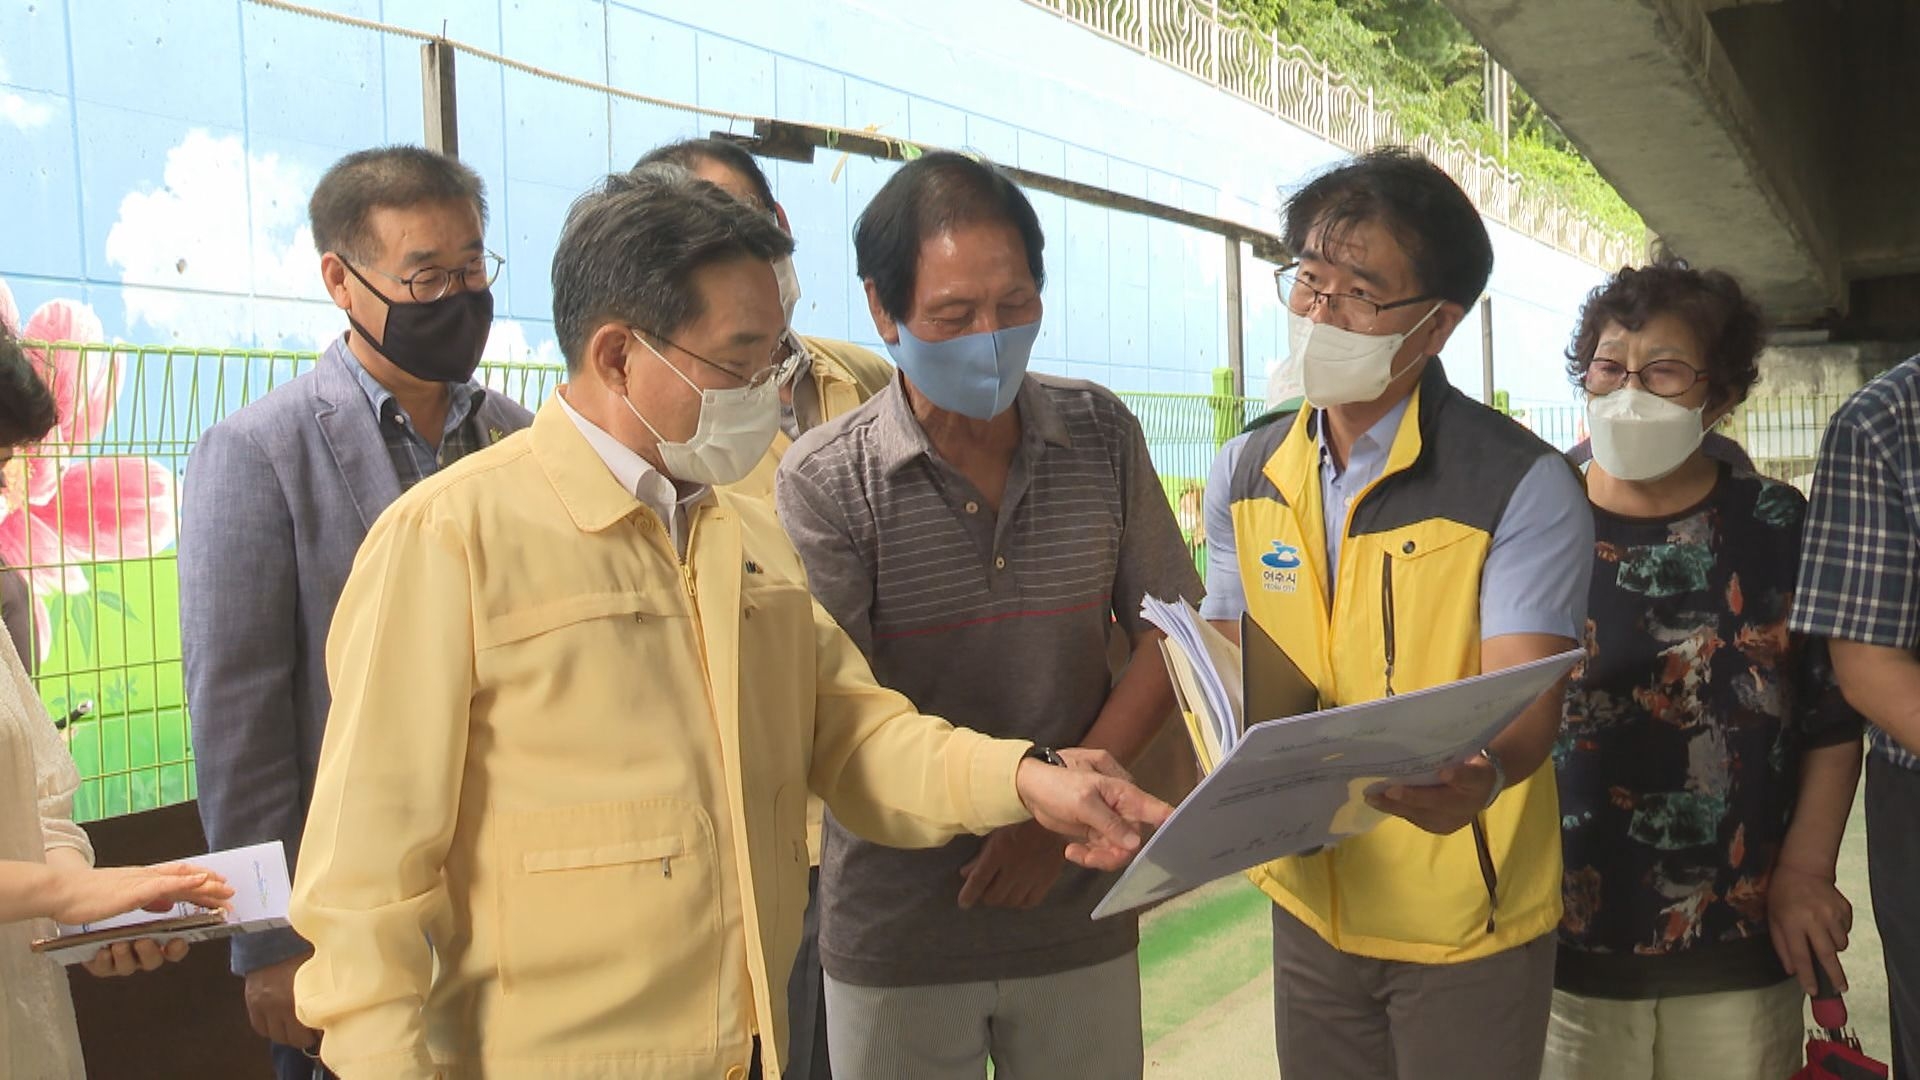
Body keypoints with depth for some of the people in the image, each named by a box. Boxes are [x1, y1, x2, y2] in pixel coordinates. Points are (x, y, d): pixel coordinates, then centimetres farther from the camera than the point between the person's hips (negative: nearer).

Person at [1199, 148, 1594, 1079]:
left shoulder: (1523, 486, -15)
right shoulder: (1245, 476, 1)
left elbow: (1524, 699, -22)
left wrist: (1478, 777, -44)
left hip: (1465, 923, -4)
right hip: (1306, 901, 5)